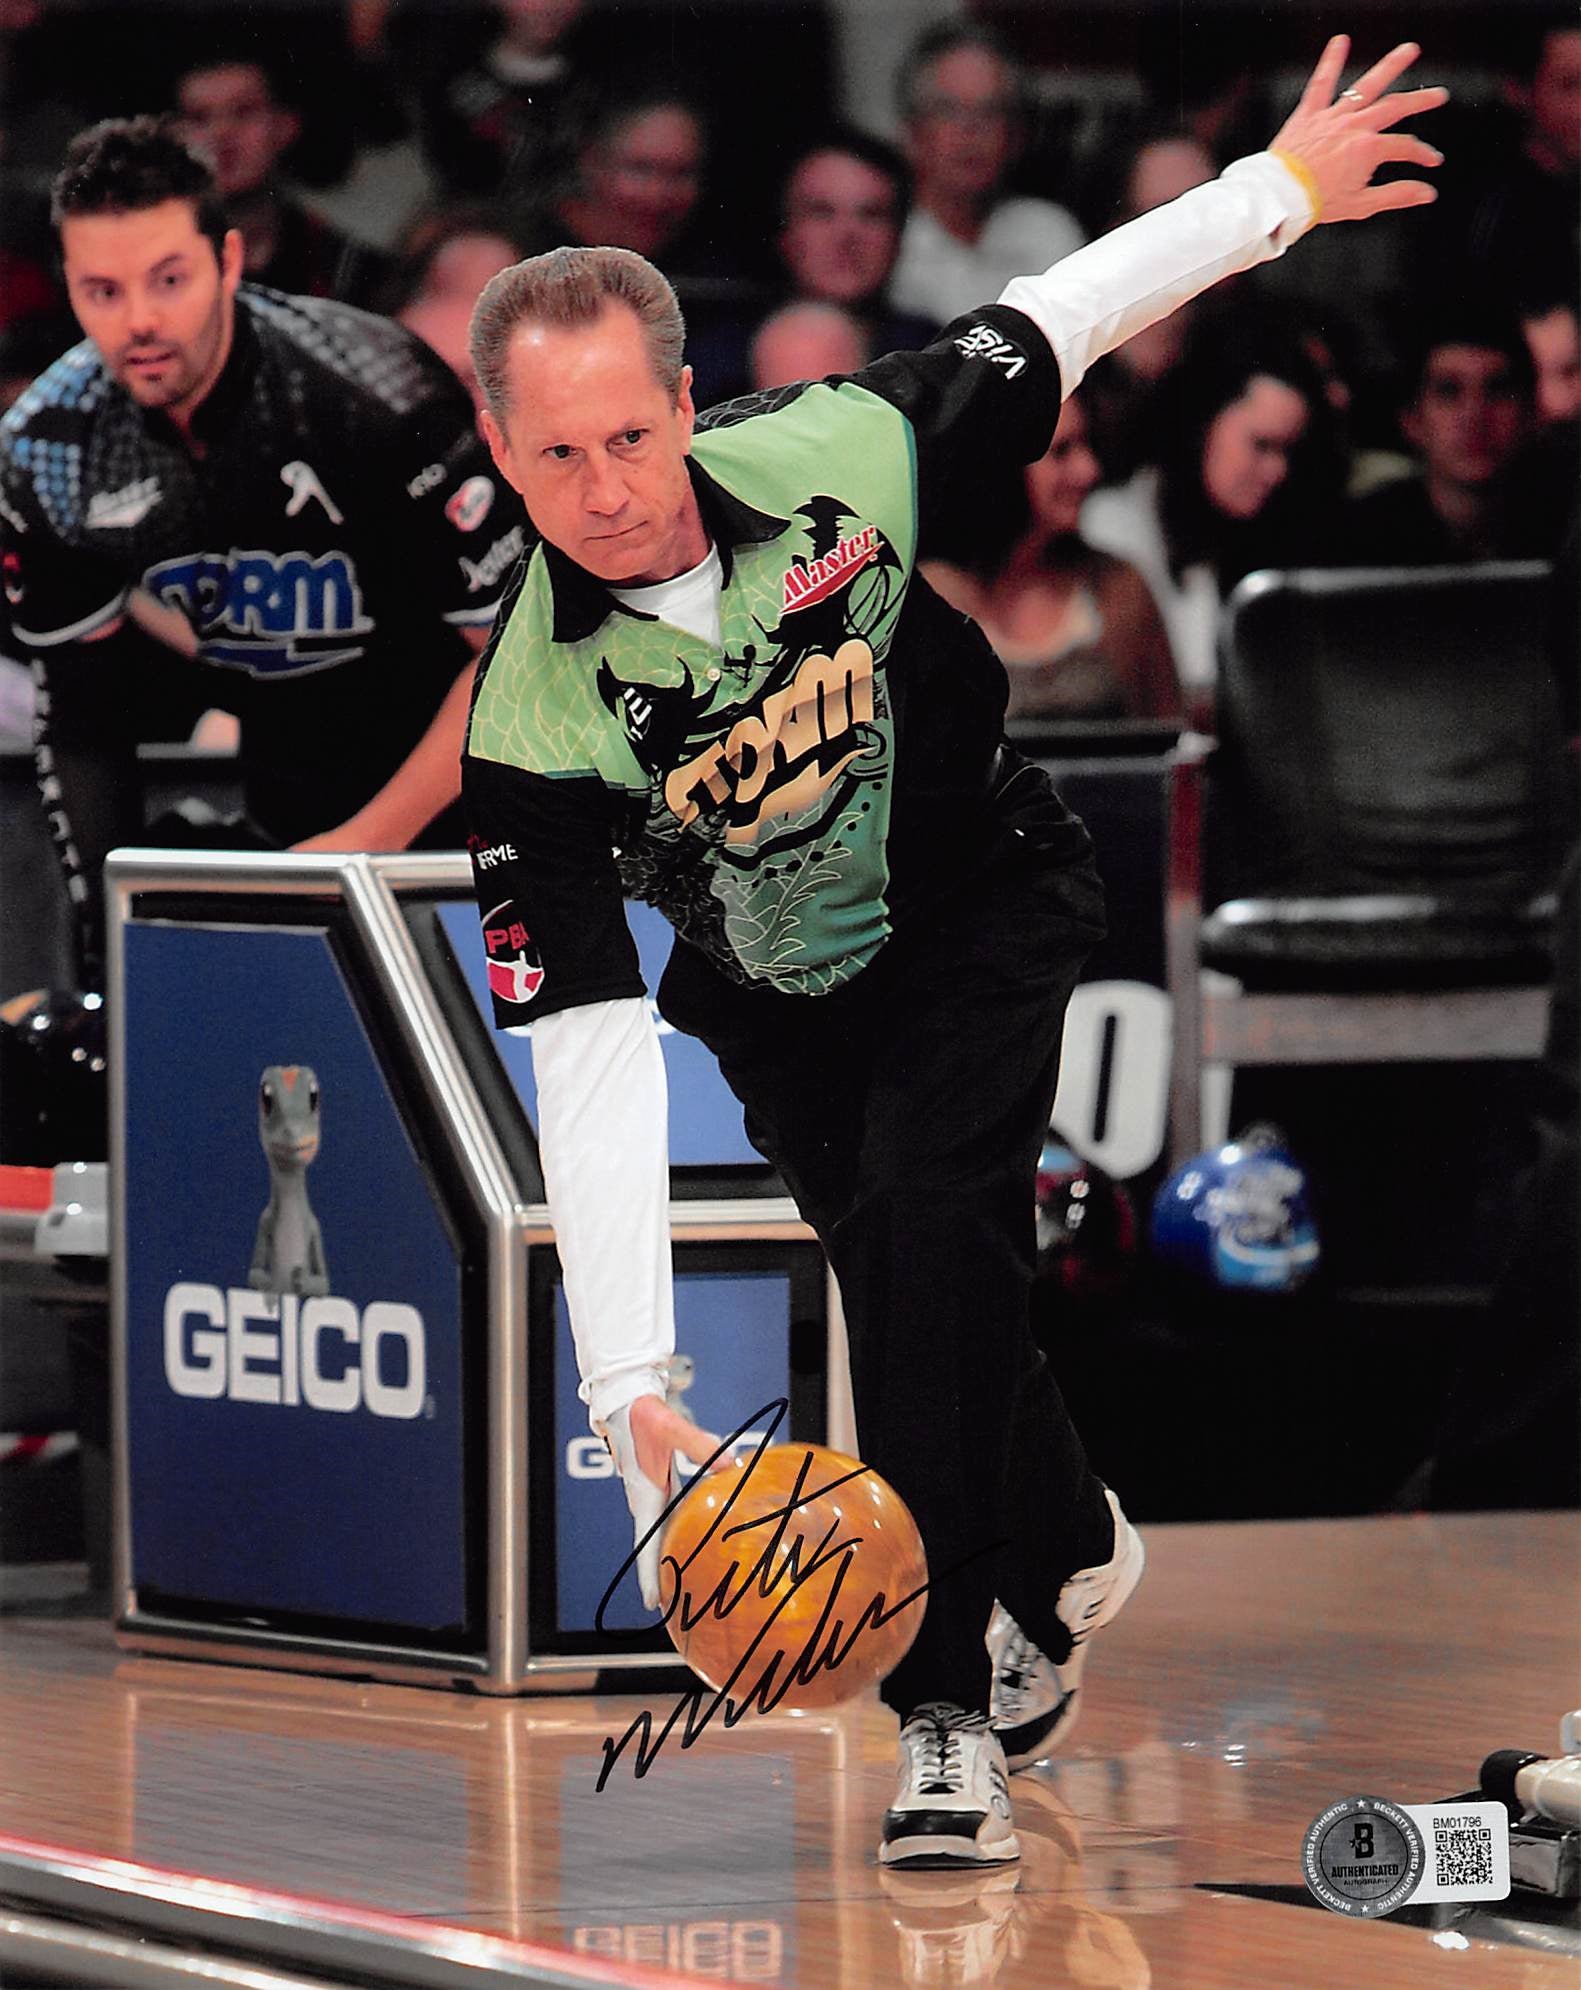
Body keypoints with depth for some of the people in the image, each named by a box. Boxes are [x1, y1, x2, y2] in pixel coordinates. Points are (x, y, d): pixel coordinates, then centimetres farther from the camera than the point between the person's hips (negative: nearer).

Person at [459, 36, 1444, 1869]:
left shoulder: (842, 458, -28)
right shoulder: (533, 724, -31)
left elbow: (1050, 327, -8)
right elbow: (587, 1053, -35)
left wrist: (1280, 189, 0)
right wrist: (627, 1380, -41)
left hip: (984, 909, -1)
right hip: (773, 1004, 1)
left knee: (923, 1221, -21)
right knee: (926, 1295, 4)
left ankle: (950, 1710, -18)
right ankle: (1071, 1550, 39)